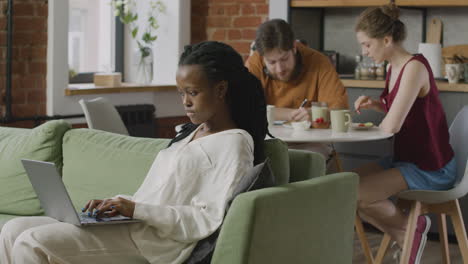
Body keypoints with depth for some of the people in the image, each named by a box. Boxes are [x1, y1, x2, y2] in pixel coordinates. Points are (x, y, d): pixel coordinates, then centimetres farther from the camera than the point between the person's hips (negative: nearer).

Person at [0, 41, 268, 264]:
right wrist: (116, 204, 5)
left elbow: (211, 220, -17)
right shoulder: (193, 133, 21)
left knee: (32, 242, -20)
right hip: (134, 224, 10)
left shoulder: (234, 144, -7)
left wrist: (137, 209, -19)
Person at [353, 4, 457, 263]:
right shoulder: (394, 68, 6)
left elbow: (392, 125, -28)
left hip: (430, 169, -9)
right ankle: (406, 239, 10)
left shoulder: (414, 67, -22)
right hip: (407, 159, 9)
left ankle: (412, 225, 7)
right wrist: (375, 104, 3)